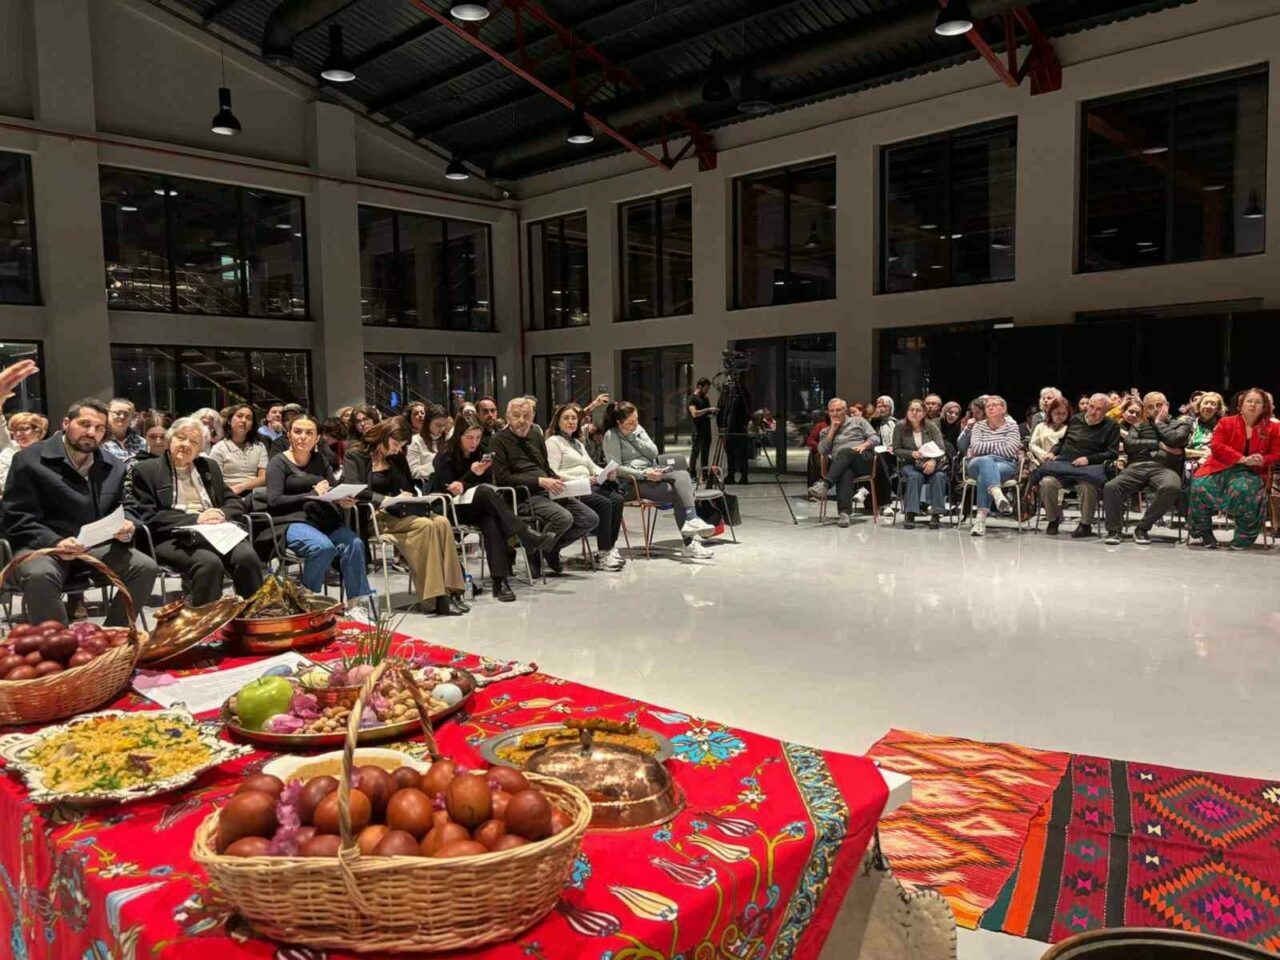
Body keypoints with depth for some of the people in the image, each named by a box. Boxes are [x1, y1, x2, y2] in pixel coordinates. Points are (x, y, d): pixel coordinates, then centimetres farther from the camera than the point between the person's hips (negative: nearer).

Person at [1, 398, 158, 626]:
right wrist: (55, 543, -26)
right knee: (40, 576, -38)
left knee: (146, 567, -18)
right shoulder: (29, 460, -3)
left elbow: (123, 508, 19)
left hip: (96, 546, 4)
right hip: (43, 546, -4)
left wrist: (127, 525, -8)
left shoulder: (113, 466, 13)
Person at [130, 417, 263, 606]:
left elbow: (235, 502, 19)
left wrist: (221, 514, -5)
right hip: (174, 538, -4)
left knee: (247, 556, -28)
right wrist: (194, 519, -12)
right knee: (209, 562, -35)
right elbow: (148, 517, -2)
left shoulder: (210, 466, 23)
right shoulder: (146, 470, 9)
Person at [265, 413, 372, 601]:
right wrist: (312, 494, -10)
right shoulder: (279, 462, 7)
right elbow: (274, 501, -5)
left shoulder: (320, 462, 21)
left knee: (354, 544, -26)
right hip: (293, 522, -4)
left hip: (325, 518, 4)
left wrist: (344, 501, -10)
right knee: (323, 547, -34)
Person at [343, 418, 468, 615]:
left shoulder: (397, 459, 22)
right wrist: (386, 500, -22)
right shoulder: (356, 456, 2)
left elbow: (410, 488, 24)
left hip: (402, 513, 6)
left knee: (442, 522, -25)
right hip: (375, 517, -6)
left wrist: (409, 496, -1)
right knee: (425, 525, -32)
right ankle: (436, 597, -36)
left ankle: (450, 590, -31)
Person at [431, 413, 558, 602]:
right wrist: (472, 474, -24)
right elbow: (447, 490, -12)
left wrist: (464, 486, -16)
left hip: (478, 508, 3)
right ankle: (526, 536, -39)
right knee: (486, 492, -33)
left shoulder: (481, 453, 8)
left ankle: (500, 580, -46)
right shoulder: (445, 457, -5)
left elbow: (489, 484, 3)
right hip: (452, 510, -3)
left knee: (491, 521, -35)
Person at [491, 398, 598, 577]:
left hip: (549, 492, 7)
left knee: (590, 519, -6)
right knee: (563, 518, -31)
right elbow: (503, 477, -12)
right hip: (524, 495, -7)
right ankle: (536, 553, -5)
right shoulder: (500, 441, -2)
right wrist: (540, 481, -18)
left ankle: (552, 548, 13)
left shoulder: (536, 436, 20)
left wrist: (558, 483, 2)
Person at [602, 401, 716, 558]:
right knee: (678, 493, -25)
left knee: (683, 475, -25)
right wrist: (644, 474, -19)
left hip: (653, 473, 6)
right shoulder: (611, 435, -2)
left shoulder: (638, 429, 18)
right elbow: (616, 468, -9)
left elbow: (654, 452, 8)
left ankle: (691, 521, -37)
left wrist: (633, 437, -5)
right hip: (633, 481, -6)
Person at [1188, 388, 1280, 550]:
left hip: (1251, 472, -1)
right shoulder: (1226, 423, 10)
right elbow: (1216, 447, -4)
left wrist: (1262, 460, -15)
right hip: (1221, 468, 1)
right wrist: (1243, 459, -18)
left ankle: (1243, 537, -17)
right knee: (1200, 486, -31)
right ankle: (1203, 532, -10)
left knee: (1242, 490, -38)